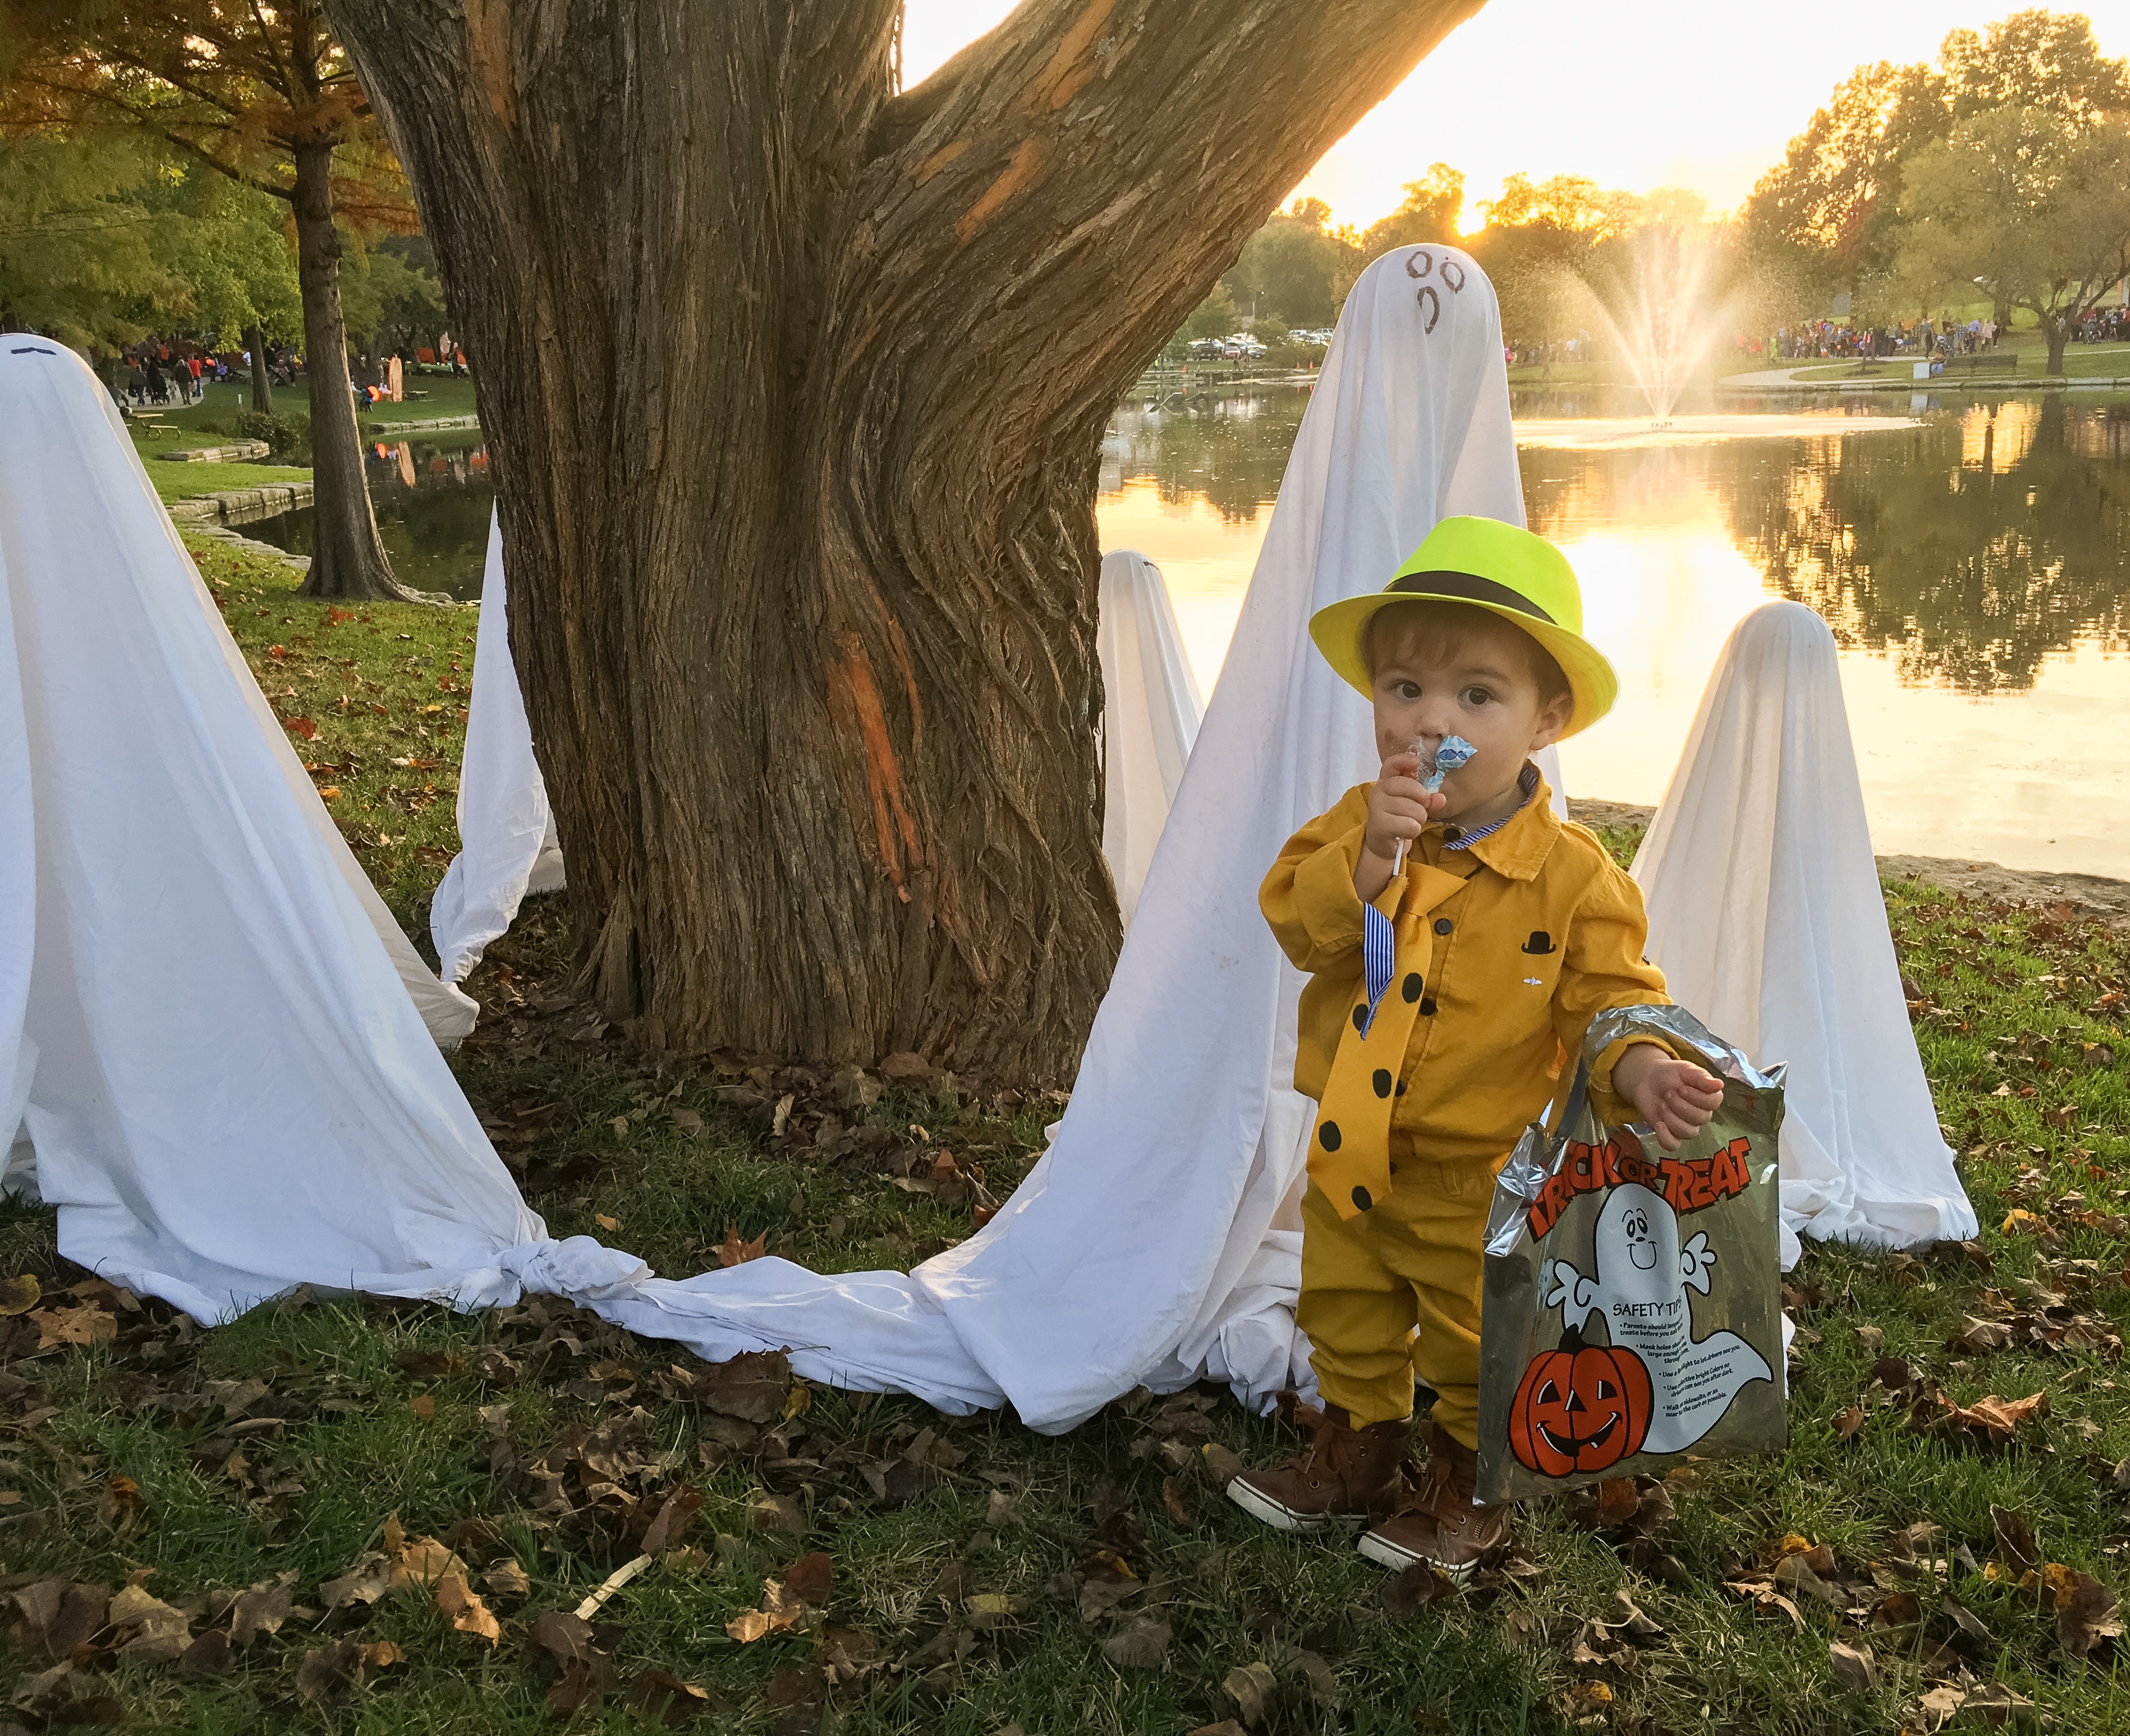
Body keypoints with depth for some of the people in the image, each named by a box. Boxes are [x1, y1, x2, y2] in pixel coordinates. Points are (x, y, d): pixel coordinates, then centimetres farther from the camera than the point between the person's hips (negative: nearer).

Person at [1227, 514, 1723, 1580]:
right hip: (1350, 1162, 4)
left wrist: (1638, 1066, -35)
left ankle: (1469, 1488, 39)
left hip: (1477, 1180, -4)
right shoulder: (1356, 826, -8)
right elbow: (1294, 923, -18)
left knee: (1477, 1350, 16)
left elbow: (1609, 997, -14)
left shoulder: (1572, 875, -17)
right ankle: (1355, 1453, 46)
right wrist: (1366, 860, -34)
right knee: (1347, 1323, 24)